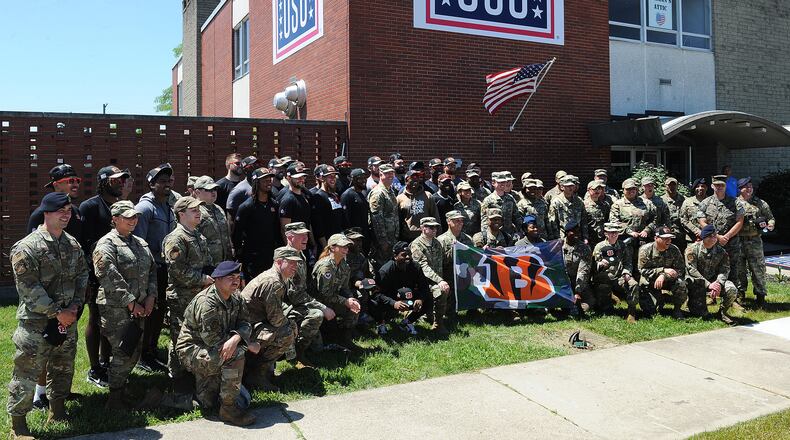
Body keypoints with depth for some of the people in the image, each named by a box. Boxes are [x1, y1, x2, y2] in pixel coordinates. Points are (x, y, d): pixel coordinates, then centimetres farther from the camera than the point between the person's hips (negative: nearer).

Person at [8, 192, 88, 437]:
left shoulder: (73, 244, 6)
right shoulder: (27, 247, -14)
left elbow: (82, 275, 11)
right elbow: (28, 288, -18)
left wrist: (74, 306, -2)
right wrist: (56, 313, -17)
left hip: (67, 320, 7)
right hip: (37, 323, -6)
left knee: (63, 368, 18)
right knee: (27, 373, 0)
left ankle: (57, 410, 35)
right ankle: (18, 423, 15)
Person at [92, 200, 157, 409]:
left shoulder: (141, 243, 17)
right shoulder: (106, 244, -9)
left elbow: (152, 271, 18)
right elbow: (110, 277, -18)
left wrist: (151, 296, 3)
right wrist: (131, 303, -17)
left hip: (139, 309, 8)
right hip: (116, 309, -8)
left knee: (134, 352, 12)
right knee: (124, 353, -7)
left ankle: (119, 387, 29)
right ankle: (115, 401, 6)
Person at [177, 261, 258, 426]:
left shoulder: (236, 298, 1)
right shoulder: (206, 302, -25)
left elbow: (245, 323, -7)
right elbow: (213, 340, -26)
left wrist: (236, 338, -32)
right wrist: (248, 344, -23)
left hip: (213, 350, 7)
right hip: (192, 349, -7)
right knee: (236, 354, -31)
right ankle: (229, 408, -19)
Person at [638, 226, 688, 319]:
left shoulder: (674, 250, -9)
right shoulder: (645, 249, -14)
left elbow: (681, 269, -12)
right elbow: (643, 270, -15)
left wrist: (663, 276, -28)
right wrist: (663, 270, -26)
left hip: (669, 280, 1)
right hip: (649, 281, -1)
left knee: (681, 284, -32)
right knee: (649, 311, -14)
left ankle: (677, 309, -5)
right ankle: (659, 301, 24)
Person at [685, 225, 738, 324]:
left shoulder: (721, 252, 5)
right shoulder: (693, 248, -7)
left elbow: (724, 270, -4)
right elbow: (691, 270, -15)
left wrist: (718, 283, -26)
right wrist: (708, 285, -24)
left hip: (714, 281, 3)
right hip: (696, 282, -3)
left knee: (732, 290, -27)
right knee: (700, 313, -18)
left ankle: (722, 312, 0)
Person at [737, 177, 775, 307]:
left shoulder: (760, 203, 10)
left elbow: (770, 217, 13)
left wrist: (770, 225, -6)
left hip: (754, 241, 1)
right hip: (737, 240, 0)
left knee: (758, 268, 0)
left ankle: (760, 294, 10)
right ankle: (740, 293, 20)